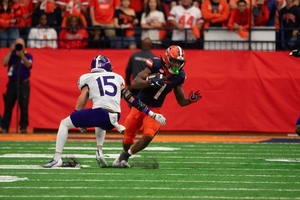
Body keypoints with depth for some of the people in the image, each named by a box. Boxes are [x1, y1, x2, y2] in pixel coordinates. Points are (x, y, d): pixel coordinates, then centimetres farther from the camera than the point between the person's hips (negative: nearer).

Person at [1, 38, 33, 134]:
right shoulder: (11, 55, 8)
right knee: (8, 106, 0)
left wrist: (21, 55, -25)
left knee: (24, 107, -5)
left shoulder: (28, 55, 3)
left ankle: (23, 127, 1)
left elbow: (28, 65, -16)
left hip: (23, 84, -2)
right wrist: (11, 51, -11)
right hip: (12, 83, 2)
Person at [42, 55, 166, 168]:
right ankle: (99, 152, 23)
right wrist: (152, 114, 22)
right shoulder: (117, 78, 25)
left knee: (64, 124, 14)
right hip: (114, 118, 4)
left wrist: (80, 124, 30)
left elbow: (79, 107, 13)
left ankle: (57, 158, 1)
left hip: (99, 111, -4)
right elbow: (131, 99, 19)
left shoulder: (88, 80, 17)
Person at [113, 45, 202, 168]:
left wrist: (190, 100, -19)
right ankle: (124, 154, 45)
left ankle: (125, 157, 3)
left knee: (148, 136, -19)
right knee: (128, 137, 11)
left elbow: (181, 101, 3)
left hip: (155, 109, 2)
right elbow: (134, 84, -23)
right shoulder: (156, 65, -19)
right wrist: (151, 82, -38)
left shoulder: (179, 76, -5)